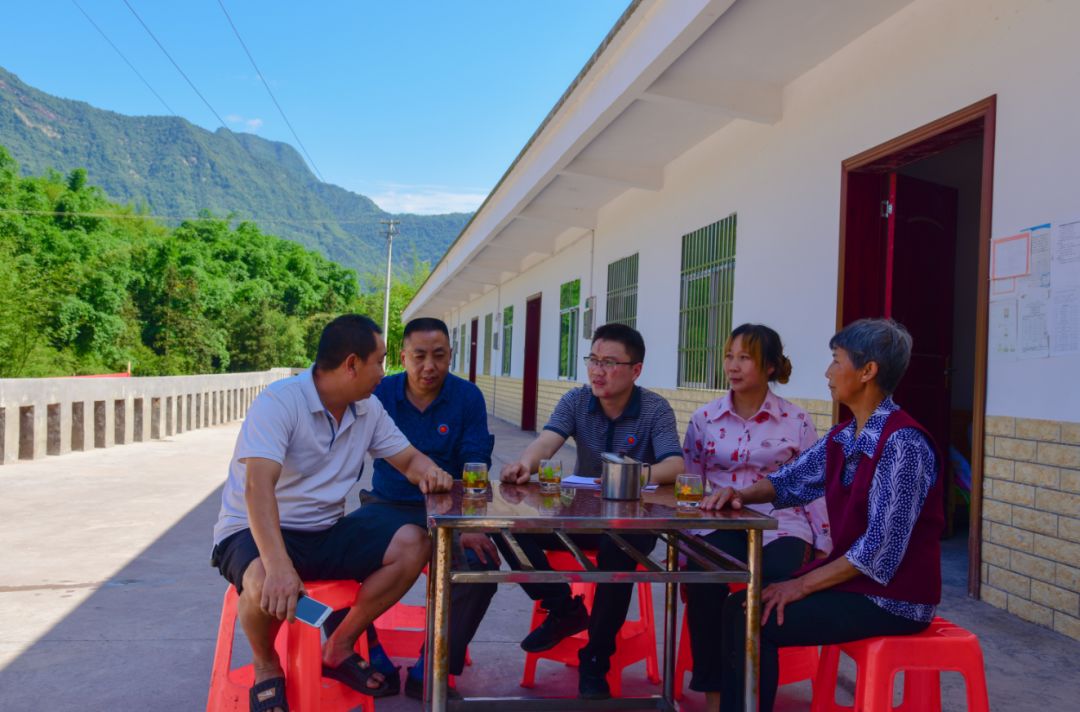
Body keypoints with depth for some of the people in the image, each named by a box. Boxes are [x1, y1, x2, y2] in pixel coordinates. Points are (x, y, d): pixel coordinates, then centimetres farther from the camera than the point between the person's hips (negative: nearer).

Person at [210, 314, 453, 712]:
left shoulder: (369, 409, 1)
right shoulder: (279, 402, -22)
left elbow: (409, 458, 7)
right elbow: (258, 486, -34)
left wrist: (429, 472, -19)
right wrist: (278, 565, -47)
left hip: (325, 532, 6)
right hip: (255, 533, -6)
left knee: (413, 544, -12)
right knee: (269, 586, -38)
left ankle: (339, 648, 2)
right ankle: (266, 665, -2)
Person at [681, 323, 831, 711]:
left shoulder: (796, 421, 2)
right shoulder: (704, 419, 6)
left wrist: (823, 549, 1)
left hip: (780, 526, -1)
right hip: (721, 525, 1)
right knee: (703, 578, -30)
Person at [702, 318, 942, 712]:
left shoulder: (903, 443, -21)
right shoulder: (842, 438, 6)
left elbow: (882, 546, -24)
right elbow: (790, 480, 15)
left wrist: (801, 585, -21)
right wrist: (741, 494, -6)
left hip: (892, 598, -8)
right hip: (851, 577, 8)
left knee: (755, 621, -16)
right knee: (739, 608, -2)